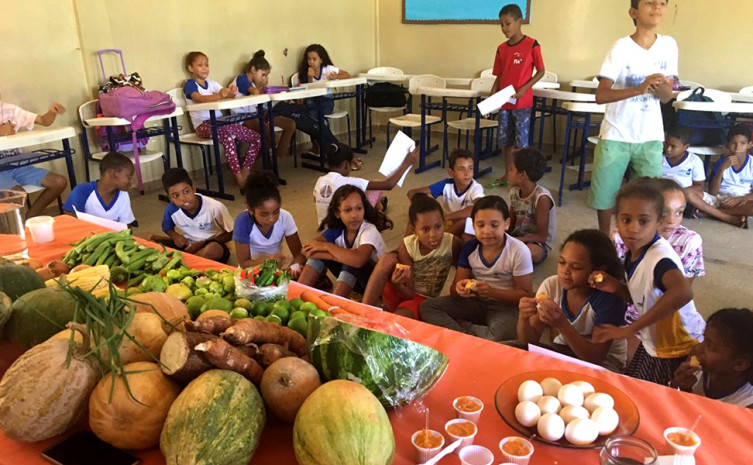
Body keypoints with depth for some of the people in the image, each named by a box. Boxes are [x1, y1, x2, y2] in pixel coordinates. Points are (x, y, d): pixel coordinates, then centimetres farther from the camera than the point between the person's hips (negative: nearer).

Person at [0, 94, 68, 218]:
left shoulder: (10, 109, 7)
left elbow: (44, 121, 3)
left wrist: (52, 112, -17)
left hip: (16, 165, 5)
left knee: (60, 182, -8)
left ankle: (28, 219, 7)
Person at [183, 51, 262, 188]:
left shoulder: (211, 83, 17)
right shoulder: (190, 84, -1)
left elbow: (225, 93, 3)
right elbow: (199, 98, -22)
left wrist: (231, 92, -23)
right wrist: (219, 96, -39)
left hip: (219, 122, 7)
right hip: (203, 125, -7)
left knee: (256, 138, -5)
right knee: (227, 135, -39)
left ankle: (245, 173, 0)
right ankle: (239, 178, -35)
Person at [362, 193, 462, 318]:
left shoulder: (453, 243, -18)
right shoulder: (407, 246, -15)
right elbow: (409, 293, -16)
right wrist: (397, 285, -36)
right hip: (403, 293, 2)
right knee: (387, 258, -27)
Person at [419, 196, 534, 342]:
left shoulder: (519, 251, -17)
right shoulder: (469, 248, -5)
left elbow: (526, 295, -13)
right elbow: (454, 289, 0)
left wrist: (493, 292, -27)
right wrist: (459, 289, -26)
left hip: (504, 304, -4)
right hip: (475, 301, 5)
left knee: (502, 335, -39)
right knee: (427, 307, -13)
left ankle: (458, 327, -15)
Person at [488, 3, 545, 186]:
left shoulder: (531, 44, -7)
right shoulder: (501, 48, 7)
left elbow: (541, 71, -4)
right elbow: (499, 77, 11)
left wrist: (524, 88, -17)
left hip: (523, 102, -5)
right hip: (504, 102, 5)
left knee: (521, 142, -1)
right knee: (507, 141, 12)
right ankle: (507, 175, 22)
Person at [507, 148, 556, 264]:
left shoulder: (541, 197, -23)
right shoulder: (514, 192, -2)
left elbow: (541, 236, -21)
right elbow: (510, 224, 7)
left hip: (539, 244, -6)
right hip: (518, 237, 6)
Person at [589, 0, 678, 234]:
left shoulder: (669, 45, 1)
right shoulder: (622, 47, -10)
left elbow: (666, 97, 3)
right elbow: (601, 95, -17)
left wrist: (662, 87, -20)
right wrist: (639, 88, -30)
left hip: (651, 136, 3)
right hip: (616, 135, -3)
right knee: (604, 191, 5)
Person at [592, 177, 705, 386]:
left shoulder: (660, 257, -31)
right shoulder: (635, 252, -7)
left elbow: (683, 292, -52)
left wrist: (629, 330, -48)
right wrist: (616, 287, -15)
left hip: (677, 351, -7)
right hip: (653, 344, 8)